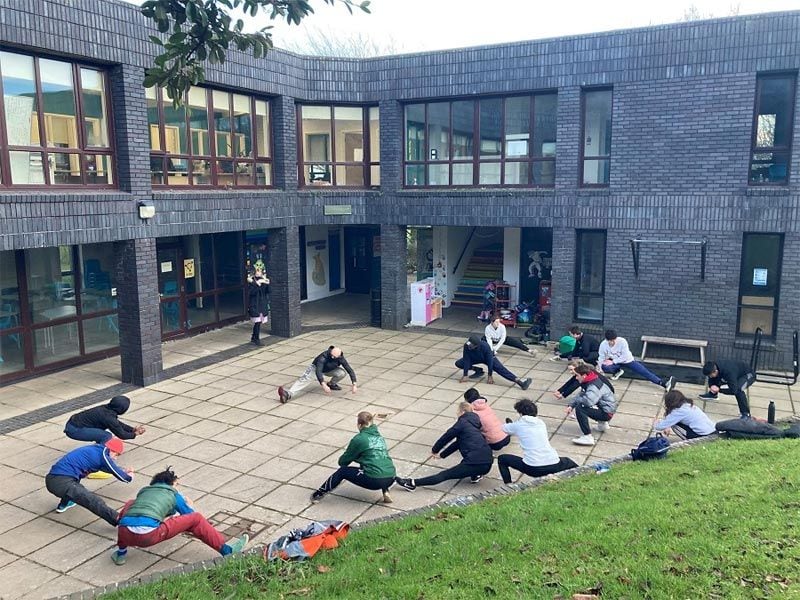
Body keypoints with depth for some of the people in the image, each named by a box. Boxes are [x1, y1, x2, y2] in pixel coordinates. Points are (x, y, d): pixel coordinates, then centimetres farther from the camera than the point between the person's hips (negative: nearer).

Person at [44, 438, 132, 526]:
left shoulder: (95, 449, 19)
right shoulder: (102, 454, -6)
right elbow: (120, 475, 4)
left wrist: (124, 470, 41)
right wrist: (129, 477, 23)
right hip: (62, 483, -10)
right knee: (94, 501, -22)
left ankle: (63, 504, 51)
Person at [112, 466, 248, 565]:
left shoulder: (144, 491, 30)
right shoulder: (173, 494, 19)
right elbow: (190, 516, 29)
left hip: (124, 533, 5)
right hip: (148, 536, -5)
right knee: (196, 519, 9)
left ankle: (121, 553, 39)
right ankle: (226, 550, 7)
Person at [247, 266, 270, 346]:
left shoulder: (263, 280, 8)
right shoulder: (251, 281, -8)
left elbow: (267, 291, 5)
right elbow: (251, 292, -20)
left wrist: (267, 284, -12)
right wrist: (257, 284, -27)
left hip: (263, 304, 6)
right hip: (255, 304, -6)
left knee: (258, 322, 10)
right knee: (257, 322, -8)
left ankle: (253, 339, 24)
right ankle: (257, 339, 3)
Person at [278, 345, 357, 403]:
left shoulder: (341, 359, -27)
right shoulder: (324, 357, -38)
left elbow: (350, 370, -22)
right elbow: (318, 371, -46)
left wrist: (354, 385, -32)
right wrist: (323, 385, -58)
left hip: (329, 370, 4)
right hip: (316, 367, -4)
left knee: (342, 373, -24)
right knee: (306, 379, -31)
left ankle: (331, 384, 6)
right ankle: (288, 394, -51)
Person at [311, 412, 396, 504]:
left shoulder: (359, 439, 0)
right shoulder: (379, 436, 17)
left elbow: (342, 462, 10)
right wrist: (355, 457, 33)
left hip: (375, 480, -6)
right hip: (390, 479, 6)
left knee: (342, 471, 11)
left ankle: (318, 495, 17)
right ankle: (385, 491, 17)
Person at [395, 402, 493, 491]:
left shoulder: (462, 422, -1)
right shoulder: (473, 423, 23)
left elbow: (446, 437, 6)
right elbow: (458, 443, 28)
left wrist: (434, 450, 22)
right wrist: (442, 455, 29)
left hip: (475, 463, -8)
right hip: (487, 465, 8)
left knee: (444, 475, -7)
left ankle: (412, 483, -13)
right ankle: (476, 474, 19)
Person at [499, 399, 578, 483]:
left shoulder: (518, 425, 6)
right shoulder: (541, 423, 16)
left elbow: (502, 428, 23)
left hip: (533, 469, -4)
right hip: (554, 466, 4)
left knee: (502, 459, 15)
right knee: (569, 462, 38)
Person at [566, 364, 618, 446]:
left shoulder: (594, 386, -27)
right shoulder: (587, 382, 5)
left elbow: (588, 400, -42)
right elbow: (580, 395, 12)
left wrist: (577, 400, -21)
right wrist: (571, 405, -3)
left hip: (607, 412, -10)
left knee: (579, 409, -26)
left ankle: (588, 437, -25)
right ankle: (602, 423, 31)